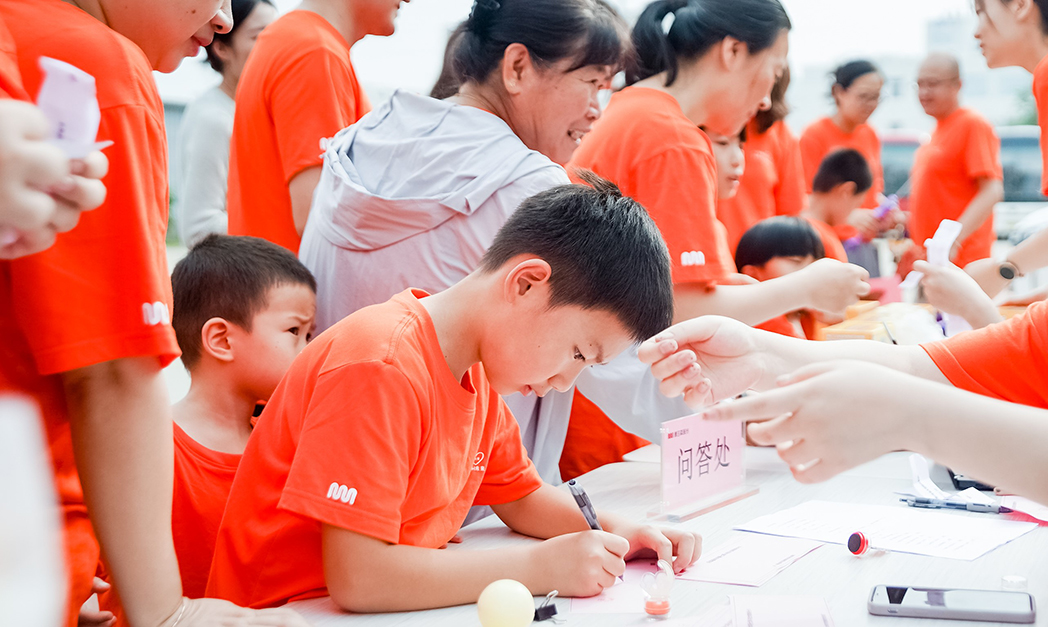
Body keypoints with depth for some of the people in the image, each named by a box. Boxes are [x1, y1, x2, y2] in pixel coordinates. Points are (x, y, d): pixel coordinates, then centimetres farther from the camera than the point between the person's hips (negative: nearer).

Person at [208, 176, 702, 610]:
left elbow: (520, 496, 17)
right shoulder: (380, 369, -21)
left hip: (392, 602, 7)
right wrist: (542, 566, -22)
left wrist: (613, 533, -1)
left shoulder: (474, 374, 5)